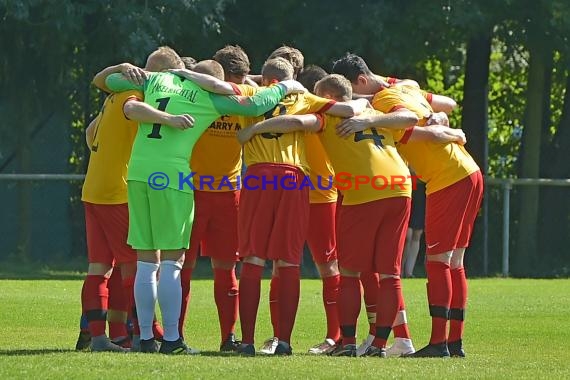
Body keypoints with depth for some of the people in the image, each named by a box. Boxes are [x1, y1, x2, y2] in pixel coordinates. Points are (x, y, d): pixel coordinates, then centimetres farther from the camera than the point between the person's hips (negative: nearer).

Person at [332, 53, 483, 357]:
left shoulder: (384, 99, -12)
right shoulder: (405, 88, 15)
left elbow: (407, 116, -34)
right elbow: (449, 104, 25)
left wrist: (369, 121, -42)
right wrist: (433, 116, 11)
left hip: (448, 181, -9)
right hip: (469, 174, 9)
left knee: (437, 260, -9)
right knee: (454, 262, 10)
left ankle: (439, 342, -12)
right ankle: (455, 341, 10)